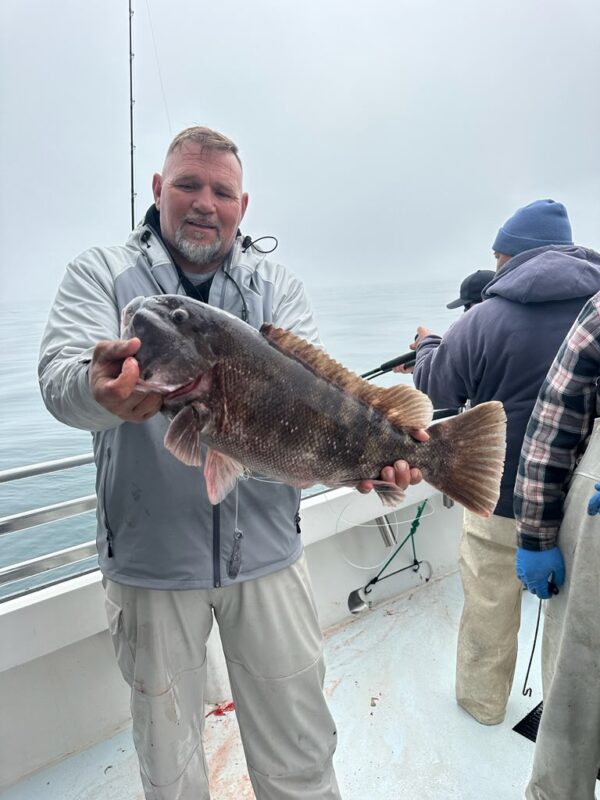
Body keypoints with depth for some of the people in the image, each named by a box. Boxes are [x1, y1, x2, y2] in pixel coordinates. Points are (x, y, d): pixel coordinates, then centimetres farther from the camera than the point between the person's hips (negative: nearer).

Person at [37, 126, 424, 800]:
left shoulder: (278, 288, 5)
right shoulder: (101, 273, 0)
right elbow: (59, 377, -16)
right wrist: (102, 388, -40)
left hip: (267, 549, 2)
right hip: (149, 560, -1)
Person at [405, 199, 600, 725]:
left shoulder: (487, 317, -16)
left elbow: (437, 388, -4)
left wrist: (427, 345, 16)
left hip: (501, 497, -3)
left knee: (489, 606, 15)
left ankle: (482, 701, 34)